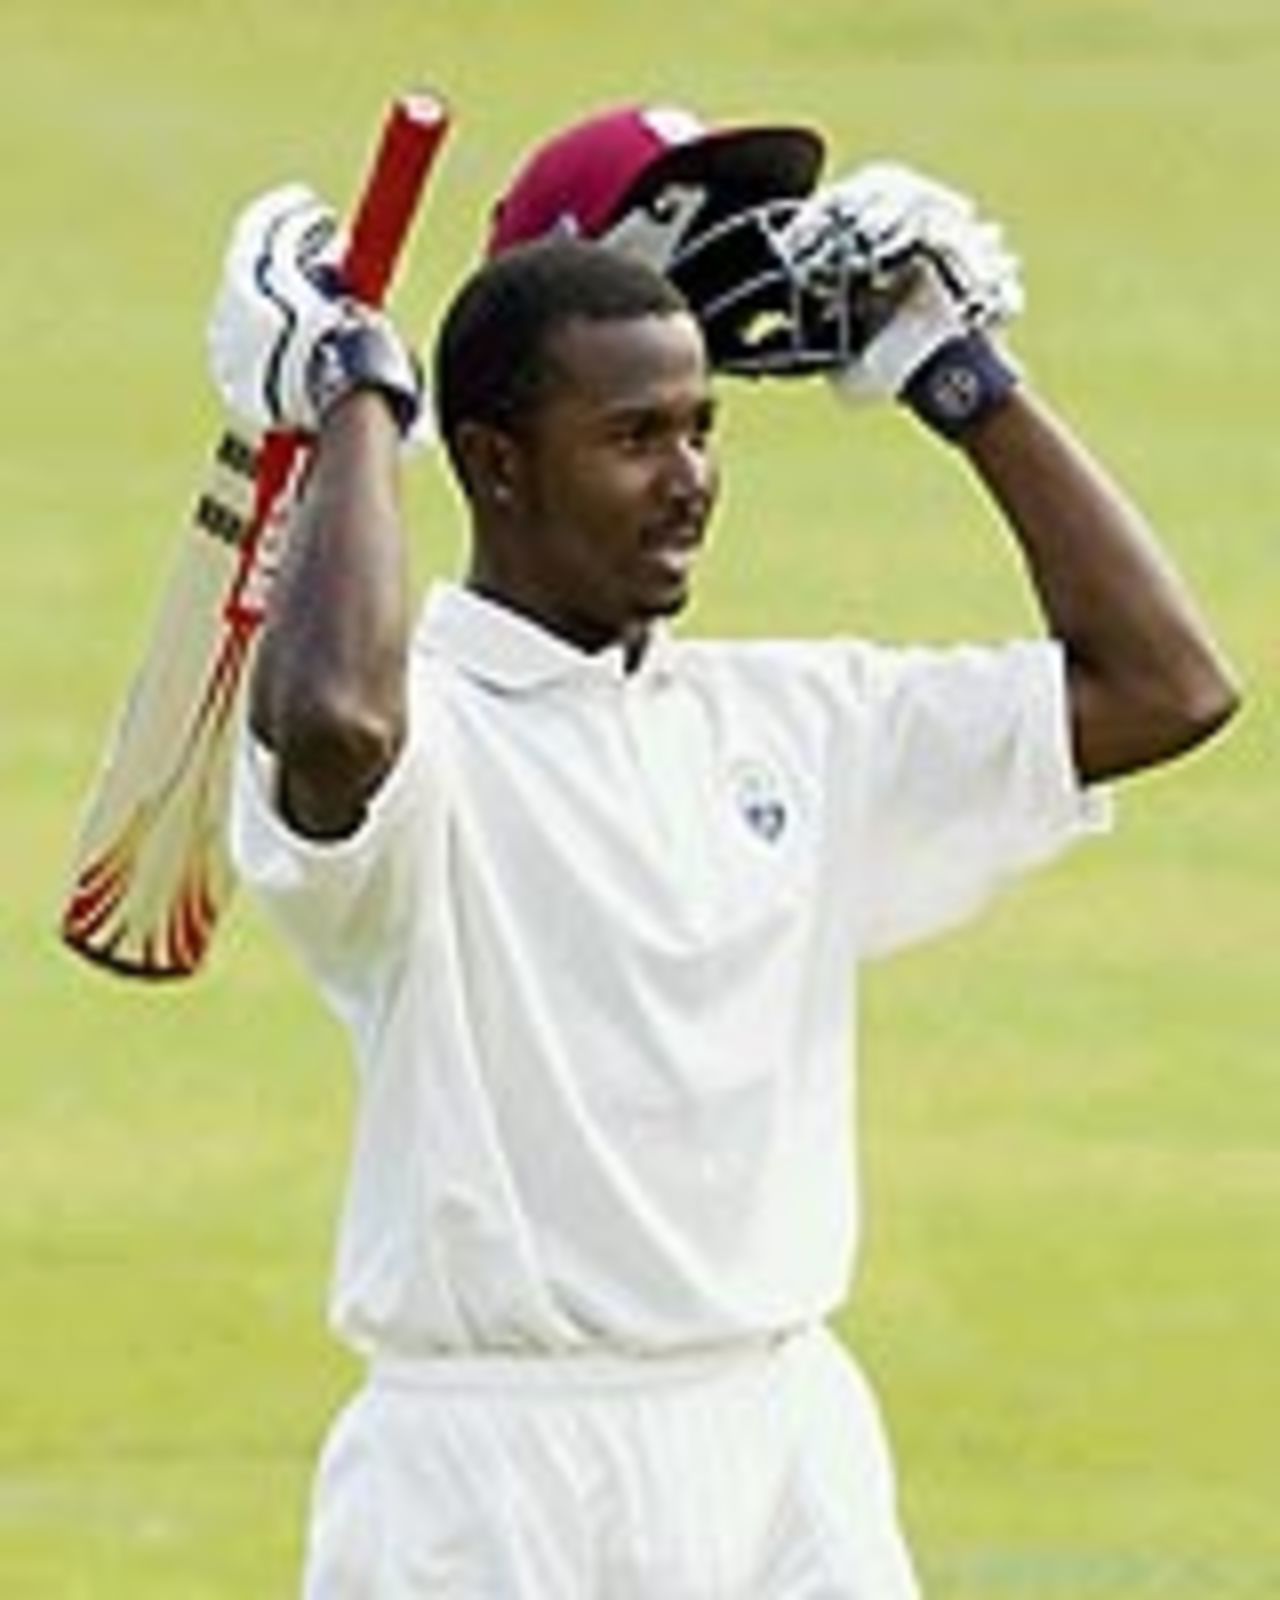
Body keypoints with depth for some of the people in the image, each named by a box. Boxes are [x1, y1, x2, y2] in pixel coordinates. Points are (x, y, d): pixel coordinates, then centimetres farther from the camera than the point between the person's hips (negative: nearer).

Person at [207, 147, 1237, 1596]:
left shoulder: (797, 720, 13)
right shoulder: (428, 729, -8)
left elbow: (1160, 685, 12)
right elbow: (335, 718, -33)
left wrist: (967, 383, 12)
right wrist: (352, 404, -17)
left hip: (793, 1471, 6)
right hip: (496, 1478, -6)